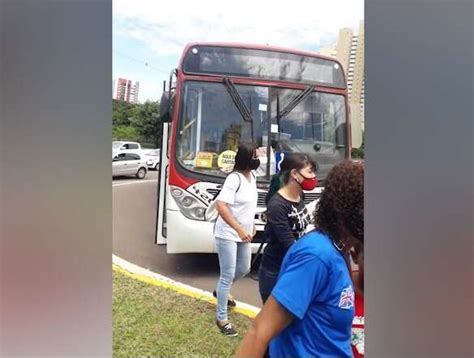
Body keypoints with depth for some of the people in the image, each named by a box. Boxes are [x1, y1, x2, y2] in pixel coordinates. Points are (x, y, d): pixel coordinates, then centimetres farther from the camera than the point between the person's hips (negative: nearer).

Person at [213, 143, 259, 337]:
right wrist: (239, 229, -33)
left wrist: (251, 225, 20)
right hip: (227, 234, -9)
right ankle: (221, 318, 16)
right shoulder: (234, 178, -22)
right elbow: (220, 205, -29)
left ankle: (220, 291, 47)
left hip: (243, 233, 9)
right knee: (228, 275, -1)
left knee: (244, 269, 21)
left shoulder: (252, 176, 5)